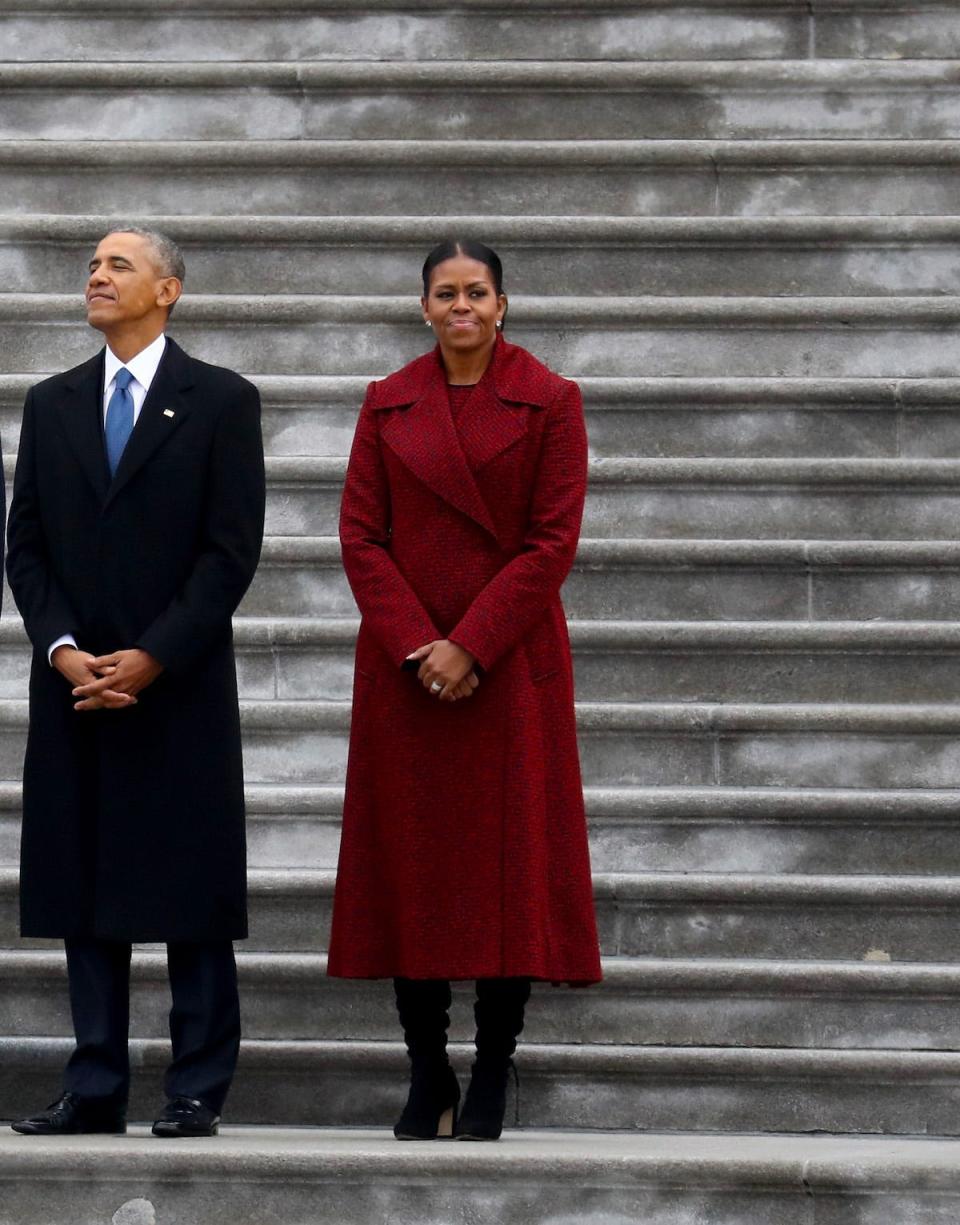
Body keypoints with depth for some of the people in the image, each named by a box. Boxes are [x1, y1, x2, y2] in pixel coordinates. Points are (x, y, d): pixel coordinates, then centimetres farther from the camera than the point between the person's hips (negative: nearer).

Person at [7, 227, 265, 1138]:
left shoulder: (222, 402, 0)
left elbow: (232, 551, -6)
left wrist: (151, 658, -13)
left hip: (181, 688, -4)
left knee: (191, 896, -1)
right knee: (82, 890, 5)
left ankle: (197, 1090, 4)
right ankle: (95, 1088, 9)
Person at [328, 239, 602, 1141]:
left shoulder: (548, 402, 0)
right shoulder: (387, 406, 8)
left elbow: (553, 541, -6)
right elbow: (360, 535, 3)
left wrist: (471, 647, -13)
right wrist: (417, 646, -9)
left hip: (510, 662, -2)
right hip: (403, 666, 2)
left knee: (509, 857, -3)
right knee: (408, 862, 1)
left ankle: (490, 1086, 3)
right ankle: (426, 1078, 9)